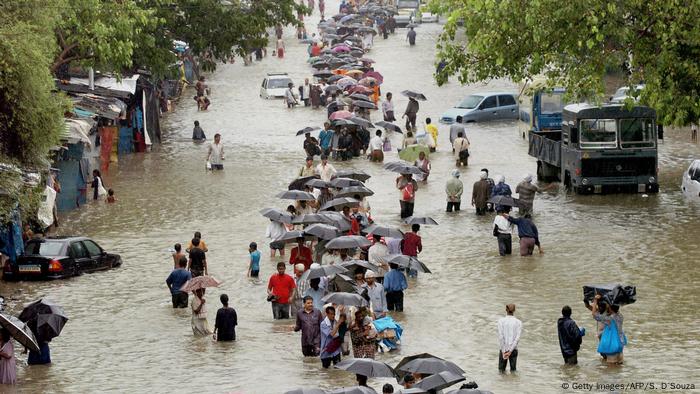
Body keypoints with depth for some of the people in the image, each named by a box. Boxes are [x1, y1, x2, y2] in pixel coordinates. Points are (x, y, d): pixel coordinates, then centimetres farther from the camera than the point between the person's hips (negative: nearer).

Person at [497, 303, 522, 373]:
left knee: (501, 369, 12)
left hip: (503, 349, -1)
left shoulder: (501, 321, -6)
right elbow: (518, 338, -11)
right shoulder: (519, 322, -2)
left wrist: (504, 351, -11)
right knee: (513, 369, 11)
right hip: (514, 349, 1)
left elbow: (500, 336, -13)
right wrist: (510, 351, -13)